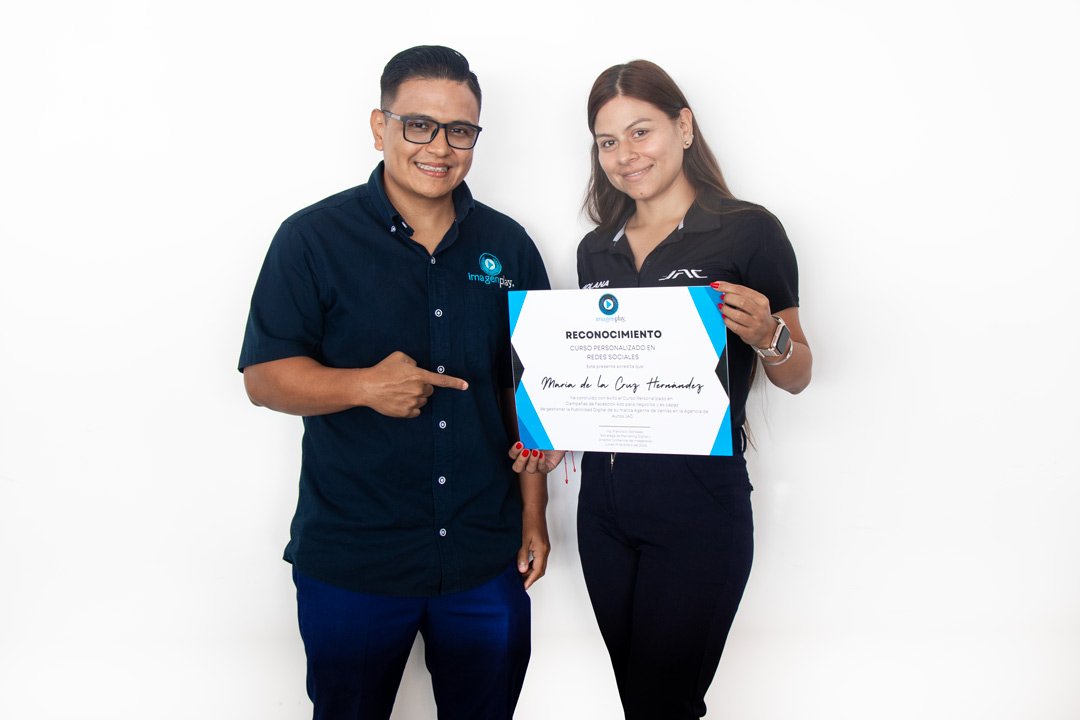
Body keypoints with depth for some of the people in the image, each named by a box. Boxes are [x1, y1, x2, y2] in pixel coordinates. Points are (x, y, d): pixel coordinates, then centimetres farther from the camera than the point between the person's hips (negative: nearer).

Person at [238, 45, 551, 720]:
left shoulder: (508, 246, 4)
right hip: (350, 559, -2)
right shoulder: (313, 237, -6)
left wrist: (534, 515, 5)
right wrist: (365, 385, -25)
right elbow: (264, 376, -7)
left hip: (486, 559, 3)